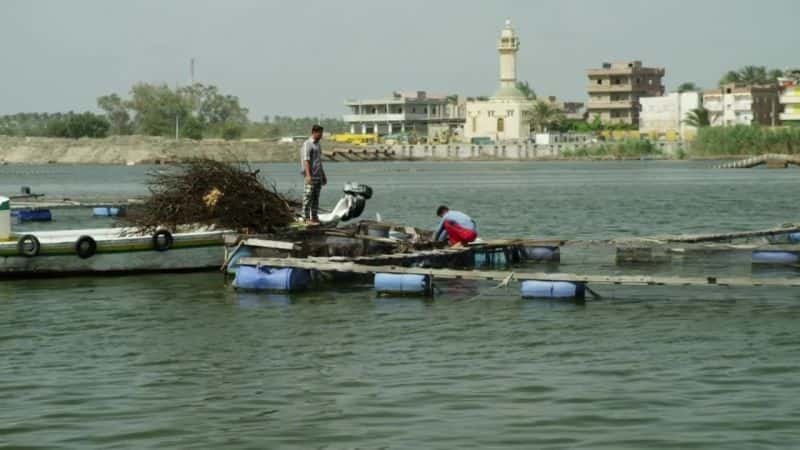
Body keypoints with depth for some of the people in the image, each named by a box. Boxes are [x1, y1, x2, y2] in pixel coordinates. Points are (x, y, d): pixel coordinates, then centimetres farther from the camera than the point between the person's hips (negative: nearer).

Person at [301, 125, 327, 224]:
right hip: (310, 175, -8)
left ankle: (314, 217, 12)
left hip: (318, 175, 8)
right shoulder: (307, 144, -10)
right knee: (308, 197, -6)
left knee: (316, 197, 8)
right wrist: (308, 175, -27)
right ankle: (307, 218, -5)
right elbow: (306, 160, -18)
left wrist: (323, 175, 22)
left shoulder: (318, 145, 17)